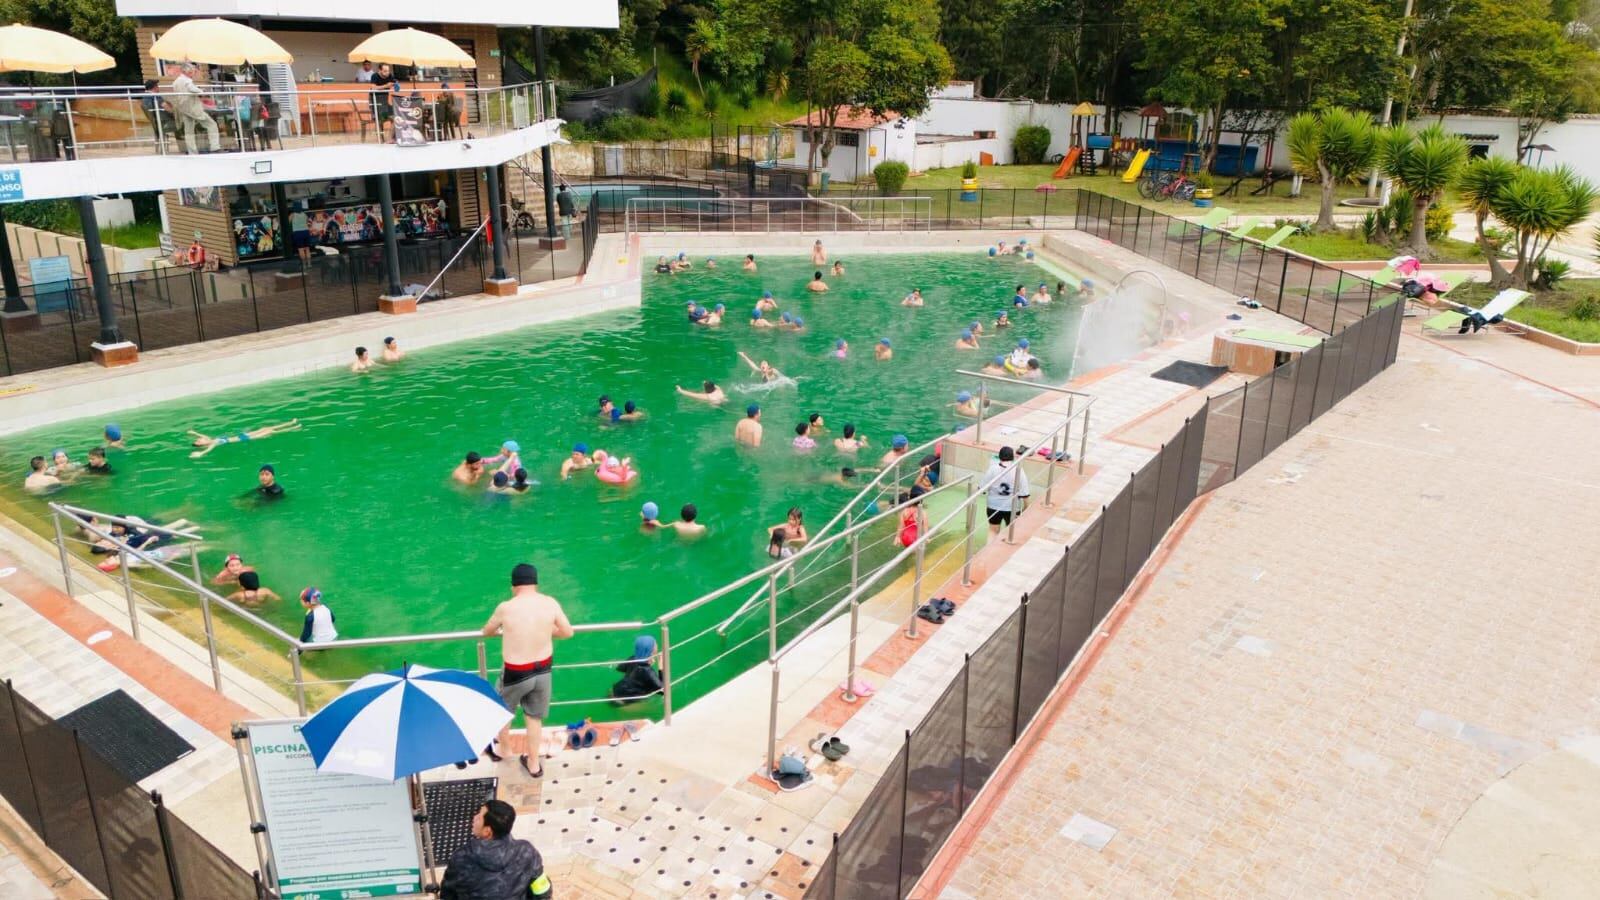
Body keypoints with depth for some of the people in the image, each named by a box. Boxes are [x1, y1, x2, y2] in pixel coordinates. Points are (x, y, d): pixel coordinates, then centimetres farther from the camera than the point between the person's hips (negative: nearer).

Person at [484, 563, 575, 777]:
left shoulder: (506, 608, -17)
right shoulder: (551, 603, -11)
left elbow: (486, 632, 2)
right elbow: (568, 632, 1)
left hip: (516, 674, -3)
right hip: (543, 670, 3)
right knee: (534, 718, 21)